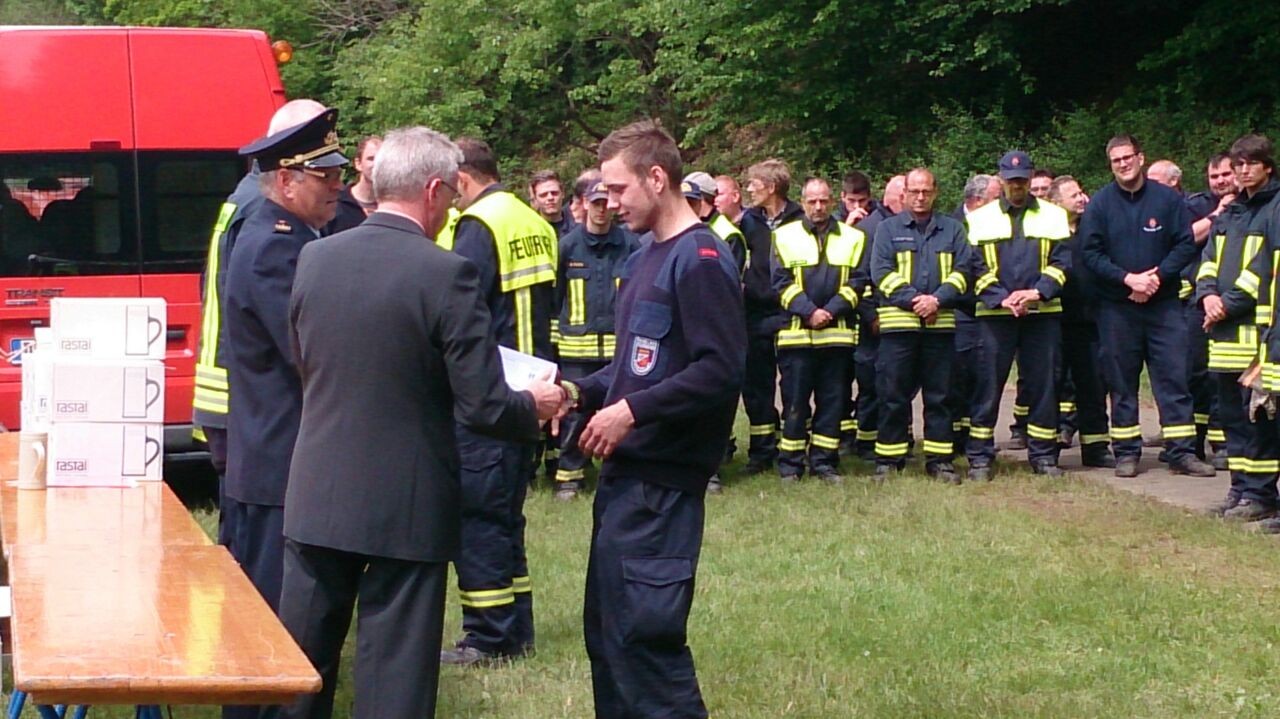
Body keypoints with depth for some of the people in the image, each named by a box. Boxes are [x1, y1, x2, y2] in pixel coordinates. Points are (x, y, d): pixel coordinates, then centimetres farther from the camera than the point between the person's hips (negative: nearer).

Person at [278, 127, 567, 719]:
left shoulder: (314, 258, 0)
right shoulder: (446, 274, -16)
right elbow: (482, 406, -15)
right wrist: (534, 405, 5)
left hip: (316, 498, 5)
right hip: (406, 509, -5)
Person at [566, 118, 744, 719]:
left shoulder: (700, 259, -13)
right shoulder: (645, 260, 16)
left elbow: (720, 369, -21)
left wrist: (632, 412, -20)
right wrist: (582, 392, 8)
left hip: (663, 479, -10)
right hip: (625, 470, 10)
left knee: (645, 631, -10)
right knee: (605, 627, 14)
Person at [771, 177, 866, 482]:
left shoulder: (853, 238, 9)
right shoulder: (785, 236, 6)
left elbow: (857, 282, 3)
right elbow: (782, 283, -1)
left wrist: (831, 310, -11)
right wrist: (808, 311, -12)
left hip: (837, 332, 2)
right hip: (796, 331, -1)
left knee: (833, 400, 5)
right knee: (795, 400, 1)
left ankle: (824, 462, 12)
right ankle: (790, 464, 7)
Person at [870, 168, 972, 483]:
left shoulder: (952, 229, 13)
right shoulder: (888, 229, 9)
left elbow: (962, 270, 4)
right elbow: (881, 272, -2)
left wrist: (937, 299, -12)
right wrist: (913, 300, -14)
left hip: (941, 323, 2)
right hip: (898, 323, -2)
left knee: (939, 395, 5)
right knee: (893, 395, -1)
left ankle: (939, 459, 10)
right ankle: (888, 460, 5)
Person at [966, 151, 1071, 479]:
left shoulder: (1054, 216, 10)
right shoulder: (980, 219, 8)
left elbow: (1061, 262, 2)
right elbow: (976, 268, 1)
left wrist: (1037, 292, -14)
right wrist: (1003, 299, -13)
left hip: (1043, 313, 1)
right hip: (994, 314, -1)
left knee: (1043, 385, 3)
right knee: (988, 386, -2)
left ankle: (1043, 455, 10)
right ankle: (980, 457, 3)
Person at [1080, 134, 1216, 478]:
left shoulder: (1168, 199, 2)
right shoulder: (1099, 204, 1)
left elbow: (1186, 244, 0)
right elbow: (1091, 254, -4)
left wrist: (1158, 276, -13)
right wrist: (1128, 278, -15)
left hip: (1163, 304, 0)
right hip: (1117, 308, 0)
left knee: (1173, 377, -1)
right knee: (1121, 382, 4)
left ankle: (1182, 452, 2)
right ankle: (1126, 453, 12)